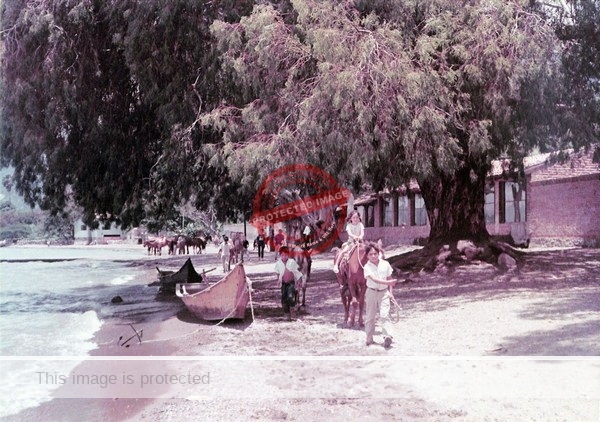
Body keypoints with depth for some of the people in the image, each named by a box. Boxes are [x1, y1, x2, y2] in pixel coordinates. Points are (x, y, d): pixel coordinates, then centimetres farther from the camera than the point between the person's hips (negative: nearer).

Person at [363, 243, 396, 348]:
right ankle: (369, 339, 19)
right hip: (371, 292, -1)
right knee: (370, 316, 8)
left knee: (384, 315, -12)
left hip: (384, 293, 1)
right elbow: (374, 279, -25)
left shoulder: (385, 264, -1)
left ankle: (387, 336, -20)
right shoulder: (367, 267, -11)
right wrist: (387, 282, -36)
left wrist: (390, 292, 0)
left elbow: (389, 278, 7)